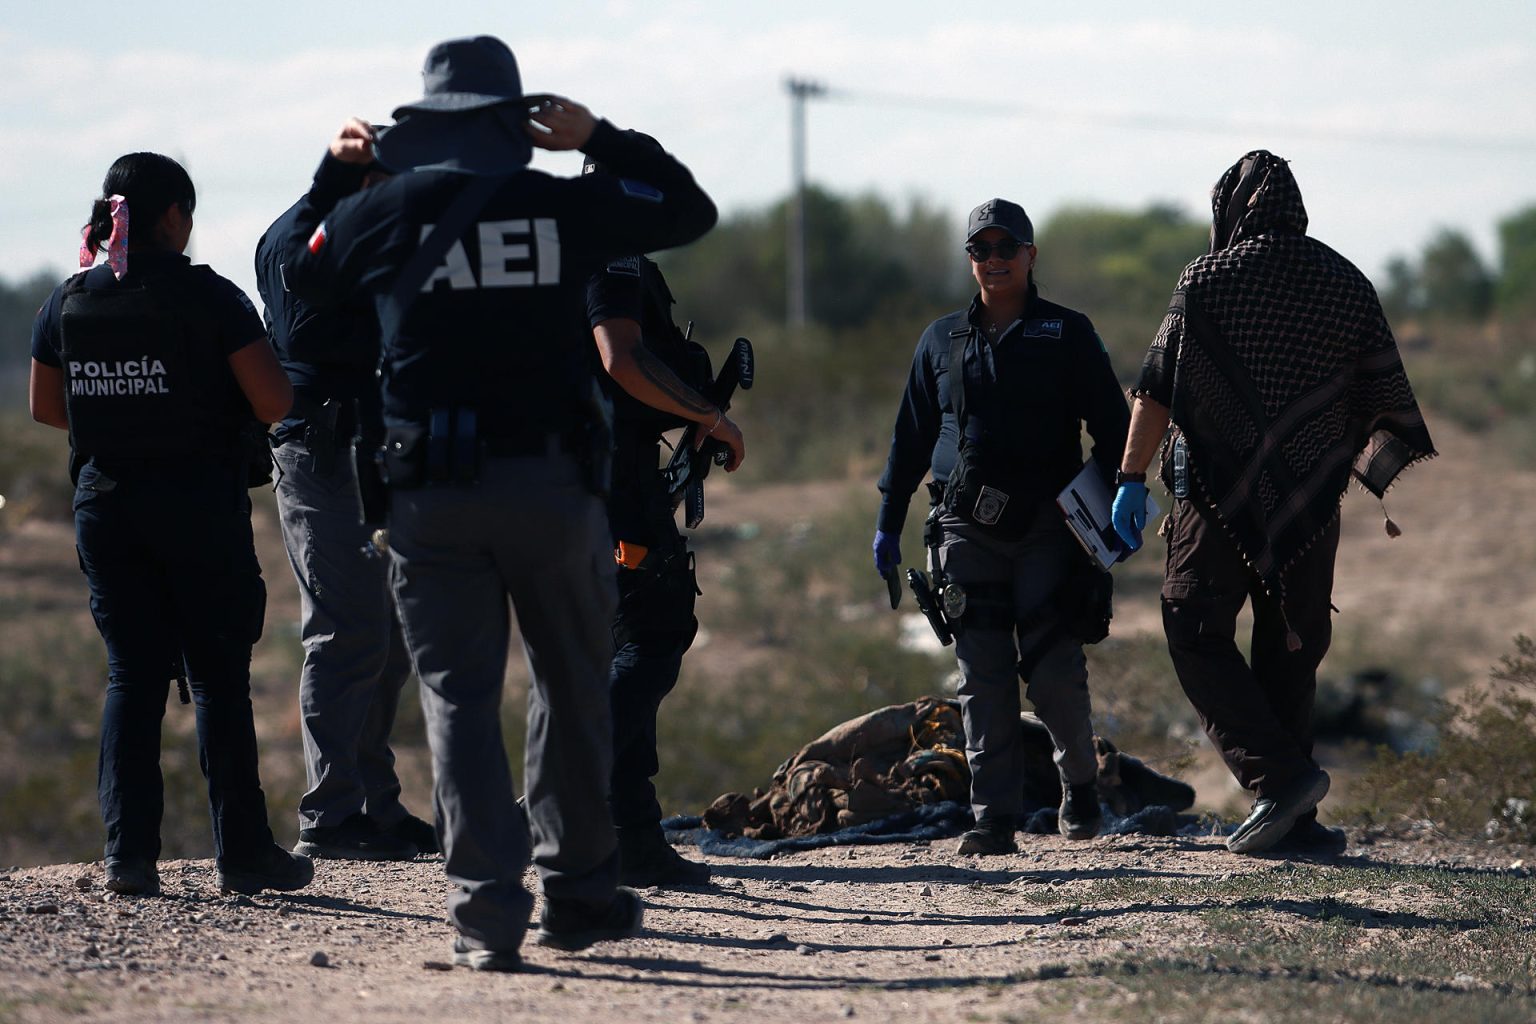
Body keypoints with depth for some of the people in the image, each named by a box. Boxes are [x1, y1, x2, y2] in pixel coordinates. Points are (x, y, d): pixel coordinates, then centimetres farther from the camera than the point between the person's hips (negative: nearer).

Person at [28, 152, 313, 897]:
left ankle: (128, 852, -1)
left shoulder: (69, 301, 2)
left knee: (132, 672, 8)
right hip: (197, 501, -4)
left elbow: (45, 407, 12)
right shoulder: (208, 298, -11)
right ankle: (242, 851, 7)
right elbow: (273, 403, -13)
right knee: (218, 676, 4)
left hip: (104, 503, 4)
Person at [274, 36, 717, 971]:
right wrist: (601, 140, 20)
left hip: (431, 496, 0)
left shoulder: (380, 212, -1)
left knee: (458, 697, 1)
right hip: (553, 483, 0)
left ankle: (488, 913, -10)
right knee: (573, 690, 15)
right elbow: (691, 211, 15)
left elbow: (301, 272, 18)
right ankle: (580, 893, 20)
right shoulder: (563, 206, 0)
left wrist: (334, 172, 27)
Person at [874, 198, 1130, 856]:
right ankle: (994, 819, -1)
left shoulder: (1067, 334, 7)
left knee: (1053, 668, -9)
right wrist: (889, 522, 17)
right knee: (982, 676, -3)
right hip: (967, 528, 2)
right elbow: (911, 436, 20)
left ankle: (1079, 781, 17)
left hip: (1047, 528, -2)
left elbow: (1112, 426, 7)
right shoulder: (942, 341, 16)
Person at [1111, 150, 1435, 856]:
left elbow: (1156, 388, -8)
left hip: (1218, 492, -4)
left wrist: (1132, 480, -4)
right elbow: (1388, 401, 8)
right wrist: (1398, 491, 20)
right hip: (1311, 502, 4)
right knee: (1290, 651, 11)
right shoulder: (1347, 286, 6)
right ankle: (1292, 820, 9)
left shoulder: (1209, 280, -4)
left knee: (1197, 634, 5)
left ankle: (1278, 773, -11)